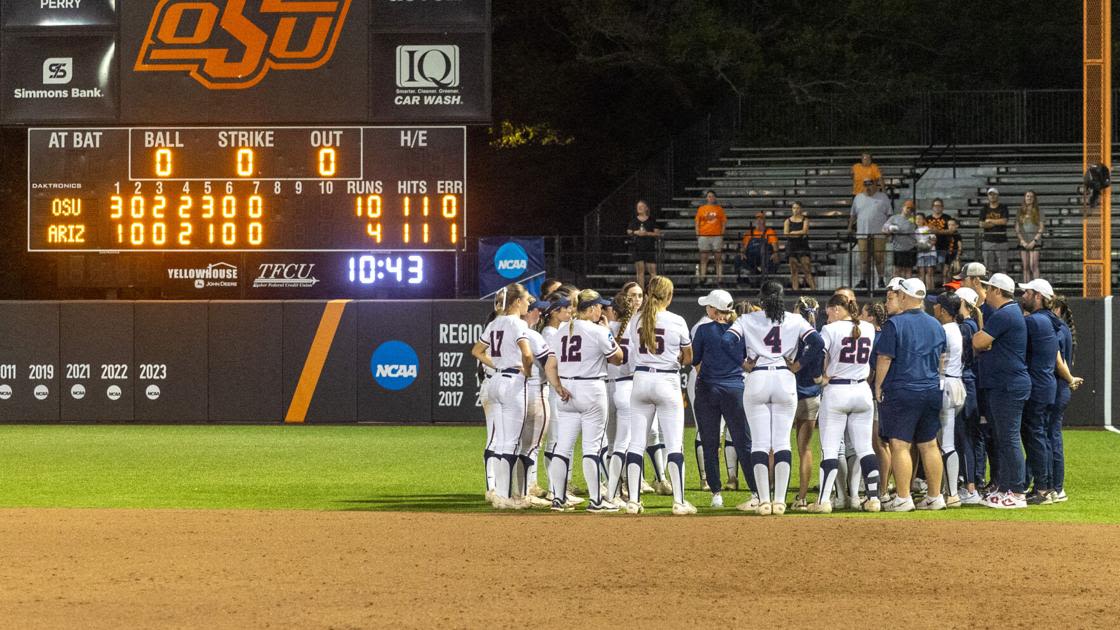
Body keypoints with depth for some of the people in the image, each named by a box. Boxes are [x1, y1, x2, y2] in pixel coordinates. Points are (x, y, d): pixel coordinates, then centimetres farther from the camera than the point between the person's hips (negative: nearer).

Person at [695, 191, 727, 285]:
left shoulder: (719, 208, 9)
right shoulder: (701, 209, 9)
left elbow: (724, 222, 9)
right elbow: (697, 223, 9)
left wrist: (722, 234, -1)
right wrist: (697, 236, 0)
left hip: (717, 236, 0)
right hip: (704, 236, 0)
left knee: (718, 258, -2)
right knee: (703, 258, -1)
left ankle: (719, 277, -3)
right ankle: (702, 277, 0)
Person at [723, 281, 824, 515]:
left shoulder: (747, 320, 3)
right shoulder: (795, 320, 4)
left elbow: (727, 340, -10)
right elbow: (818, 343, -7)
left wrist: (742, 363, -1)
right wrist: (799, 364, 2)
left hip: (757, 381, 0)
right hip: (785, 381, 1)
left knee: (759, 443, 2)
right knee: (782, 441, 4)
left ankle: (763, 500, -4)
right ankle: (779, 501, -2)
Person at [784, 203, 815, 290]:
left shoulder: (805, 220, 5)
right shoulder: (788, 221, 9)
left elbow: (804, 231, -9)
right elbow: (786, 233, -3)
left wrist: (792, 232, -7)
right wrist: (799, 234, -10)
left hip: (803, 246, -2)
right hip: (792, 246, 2)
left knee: (807, 268, -9)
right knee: (794, 270, 0)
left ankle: (813, 287, -12)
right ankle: (795, 288, 0)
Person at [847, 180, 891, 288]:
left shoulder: (883, 198, 9)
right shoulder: (858, 198, 16)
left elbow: (889, 215, 8)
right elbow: (853, 215, 20)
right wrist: (850, 227, 12)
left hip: (879, 234, -2)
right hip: (862, 234, 2)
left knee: (879, 257, -4)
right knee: (864, 258, -2)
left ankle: (881, 280, 2)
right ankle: (863, 280, 0)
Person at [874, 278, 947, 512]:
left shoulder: (895, 324, -10)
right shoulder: (936, 325, 10)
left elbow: (884, 359, -11)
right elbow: (941, 359, 17)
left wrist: (878, 386, -2)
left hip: (901, 392, -6)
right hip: (931, 392, 6)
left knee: (900, 445, -4)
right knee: (929, 445, 11)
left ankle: (903, 499, -8)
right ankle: (935, 497, 12)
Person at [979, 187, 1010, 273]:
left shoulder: (1003, 208, 5)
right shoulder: (984, 210, 11)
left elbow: (1004, 221, -10)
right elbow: (981, 224, -1)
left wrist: (989, 221, -3)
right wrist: (997, 223, -6)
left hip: (1001, 241, -2)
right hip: (988, 241, 2)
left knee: (1003, 267, -6)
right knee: (989, 266, 0)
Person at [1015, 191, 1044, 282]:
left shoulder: (1038, 212, 4)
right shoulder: (1020, 212, 11)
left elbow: (1041, 229, -1)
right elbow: (1017, 229, 8)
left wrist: (1034, 241, -10)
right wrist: (1022, 241, -5)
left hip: (1035, 243, -3)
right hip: (1023, 243, 3)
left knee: (1033, 266, -14)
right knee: (1025, 267, 1)